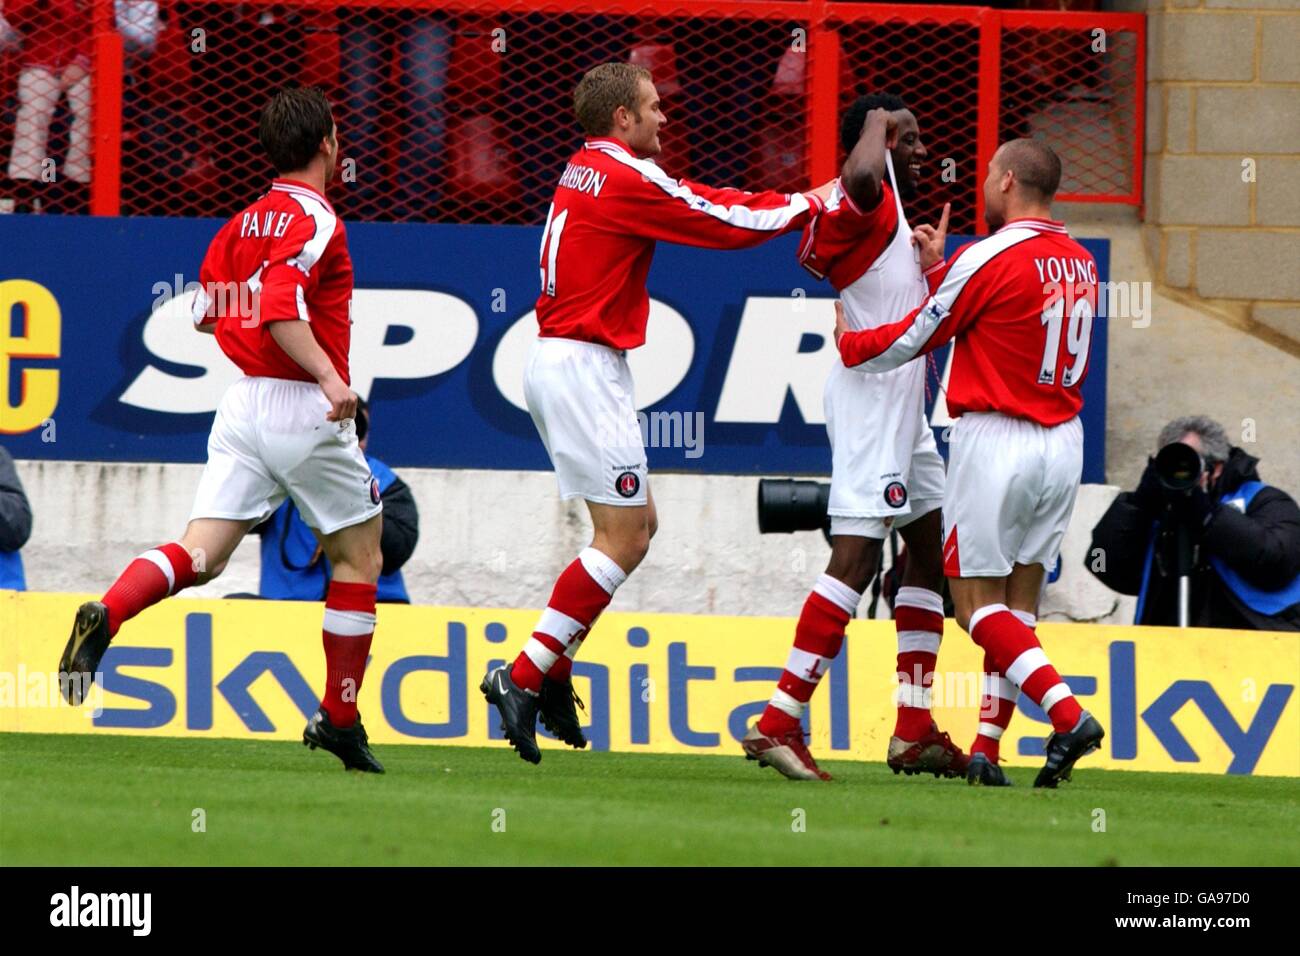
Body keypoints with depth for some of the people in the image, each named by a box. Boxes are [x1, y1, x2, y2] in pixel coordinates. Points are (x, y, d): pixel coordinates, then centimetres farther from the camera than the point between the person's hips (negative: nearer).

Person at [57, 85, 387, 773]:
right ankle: (340, 721, 13)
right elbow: (280, 308, -23)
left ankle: (105, 616, -32)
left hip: (243, 403, 6)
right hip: (304, 410, -6)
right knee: (358, 556, 12)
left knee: (201, 553, -3)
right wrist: (329, 376, -27)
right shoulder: (316, 220, -9)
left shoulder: (246, 221, 14)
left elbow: (207, 313, 21)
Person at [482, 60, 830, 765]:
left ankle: (552, 676, 8)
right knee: (623, 536, -9)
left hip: (558, 364, 10)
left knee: (638, 525, 13)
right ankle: (524, 678, -13)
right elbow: (726, 224, -10)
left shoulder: (587, 171, 16)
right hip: (585, 368, -10)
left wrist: (797, 201, 16)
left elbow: (700, 202, 20)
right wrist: (806, 204, 6)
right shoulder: (625, 179, -13)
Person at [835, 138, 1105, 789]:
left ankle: (1067, 714, -19)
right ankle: (986, 749, 4)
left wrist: (849, 343, 15)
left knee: (975, 600, -2)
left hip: (996, 441, -7)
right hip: (1063, 443, 7)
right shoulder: (1079, 263, 9)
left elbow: (913, 340, -3)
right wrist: (938, 271, 23)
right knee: (1018, 602, 8)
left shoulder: (990, 258, -13)